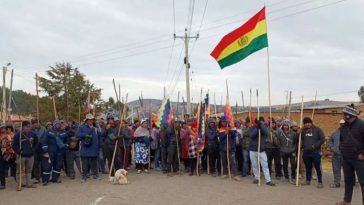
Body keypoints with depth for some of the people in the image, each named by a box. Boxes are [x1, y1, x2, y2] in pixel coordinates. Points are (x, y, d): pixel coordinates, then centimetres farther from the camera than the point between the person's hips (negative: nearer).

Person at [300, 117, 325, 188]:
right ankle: (308, 180, 26)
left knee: (317, 167, -1)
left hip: (315, 152, -4)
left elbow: (322, 139, -7)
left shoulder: (317, 129, -3)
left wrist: (314, 146, -14)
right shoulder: (303, 130, 9)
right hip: (306, 152, 4)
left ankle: (320, 182, 7)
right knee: (308, 167, 14)